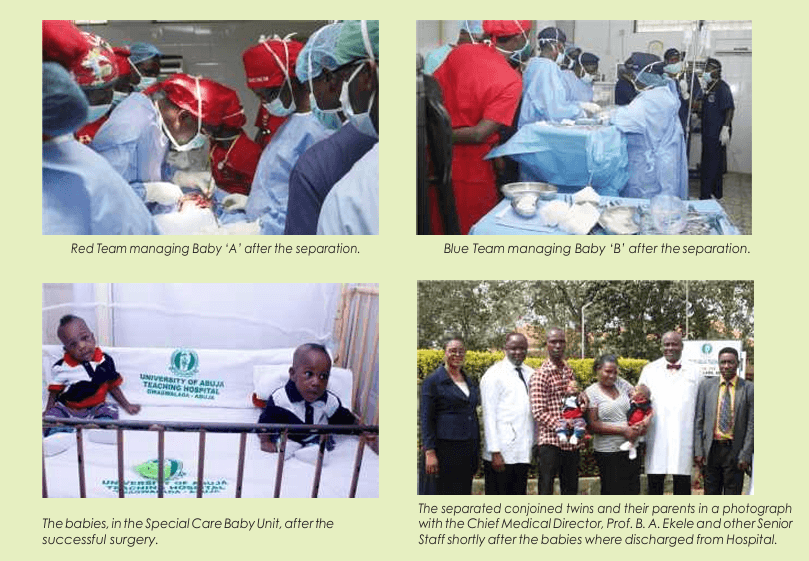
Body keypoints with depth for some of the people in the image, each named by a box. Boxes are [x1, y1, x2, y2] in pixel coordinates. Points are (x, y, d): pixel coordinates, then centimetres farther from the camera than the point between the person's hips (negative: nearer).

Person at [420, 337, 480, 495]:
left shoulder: (470, 382, 16)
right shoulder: (433, 381, -2)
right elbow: (426, 419, -6)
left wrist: (476, 451, 16)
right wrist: (429, 453, -14)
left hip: (468, 449, 6)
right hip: (446, 449, -6)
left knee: (465, 492, 5)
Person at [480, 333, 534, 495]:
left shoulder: (530, 374, 13)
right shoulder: (494, 375, -5)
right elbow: (489, 415, -9)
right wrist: (495, 452, -14)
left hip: (523, 453, 6)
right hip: (501, 454, -6)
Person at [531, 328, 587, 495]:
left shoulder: (568, 370, 11)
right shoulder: (540, 375, -10)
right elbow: (538, 412, -14)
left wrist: (583, 398, 0)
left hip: (572, 441, 7)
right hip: (550, 439, -7)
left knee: (570, 487, 14)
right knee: (546, 487, -3)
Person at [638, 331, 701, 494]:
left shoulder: (693, 373, 10)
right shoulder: (649, 370, 9)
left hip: (683, 439, 0)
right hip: (656, 440, 0)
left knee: (683, 483, 2)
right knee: (655, 482, 3)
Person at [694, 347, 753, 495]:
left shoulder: (748, 388, 1)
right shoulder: (706, 385, 6)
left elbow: (751, 425, -1)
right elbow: (698, 420, 7)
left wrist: (745, 455, -7)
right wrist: (698, 451, 0)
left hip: (735, 451, -2)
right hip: (711, 449, 2)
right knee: (711, 495, 5)